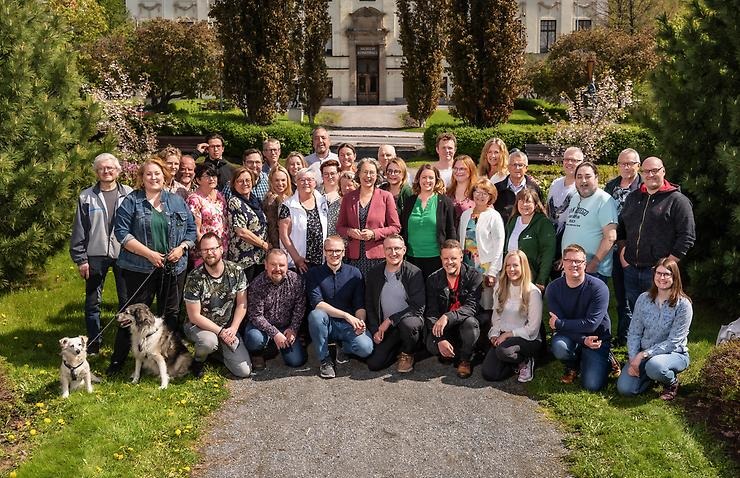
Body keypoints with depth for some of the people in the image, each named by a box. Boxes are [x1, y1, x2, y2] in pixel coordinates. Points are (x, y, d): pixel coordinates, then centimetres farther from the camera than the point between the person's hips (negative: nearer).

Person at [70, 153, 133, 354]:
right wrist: (80, 259, 0)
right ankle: (93, 345, 19)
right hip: (95, 256, 1)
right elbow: (79, 230, 3)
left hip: (124, 254, -1)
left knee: (127, 301, 7)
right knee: (93, 302, 7)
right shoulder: (86, 197, 2)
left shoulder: (129, 194, 0)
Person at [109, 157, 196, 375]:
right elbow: (122, 232, -8)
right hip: (140, 268, -3)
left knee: (171, 314, 10)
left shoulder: (177, 201, 10)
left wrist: (182, 247, -8)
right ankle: (118, 360, 11)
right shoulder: (131, 201, 0)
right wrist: (149, 253, -14)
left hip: (173, 268, 3)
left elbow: (191, 229, 11)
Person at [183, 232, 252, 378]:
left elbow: (242, 304, -1)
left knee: (244, 371, -8)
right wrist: (220, 332, -19)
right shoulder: (195, 278, -17)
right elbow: (194, 316, -15)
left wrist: (233, 329, -14)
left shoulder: (236, 271, -8)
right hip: (199, 326, -3)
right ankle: (198, 360, -2)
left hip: (229, 328, 3)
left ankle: (219, 348, 21)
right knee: (209, 341, -40)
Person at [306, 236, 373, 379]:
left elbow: (360, 305, 1)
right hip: (325, 324, 0)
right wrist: (346, 315, -24)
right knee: (315, 315, -34)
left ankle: (343, 347, 10)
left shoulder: (354, 273, 4)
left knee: (365, 348, -27)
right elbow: (317, 303, -14)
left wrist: (360, 321, -22)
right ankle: (325, 360, -14)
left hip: (349, 325, 1)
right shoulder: (314, 274, -1)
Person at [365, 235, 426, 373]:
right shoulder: (373, 274, 5)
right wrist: (375, 330, -3)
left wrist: (390, 320, -18)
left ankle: (407, 354, -4)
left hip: (410, 319, -3)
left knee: (407, 324, -38)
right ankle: (398, 349, 17)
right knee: (374, 364, -13)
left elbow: (418, 307, -14)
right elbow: (369, 306, 10)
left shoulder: (414, 273, -8)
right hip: (385, 327, 3)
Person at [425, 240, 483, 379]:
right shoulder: (433, 280, -2)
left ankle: (465, 360, -9)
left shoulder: (474, 277, -9)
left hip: (464, 324, -1)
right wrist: (440, 340, -23)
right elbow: (431, 313, -8)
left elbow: (472, 307, -20)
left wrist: (448, 317, -37)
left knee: (470, 322, -35)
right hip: (444, 330, 1)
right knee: (432, 346, -28)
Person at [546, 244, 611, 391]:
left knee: (592, 385, -16)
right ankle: (572, 367, 4)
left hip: (597, 339, -2)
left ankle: (604, 359, 20)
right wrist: (583, 340, -25)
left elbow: (591, 324, -22)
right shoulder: (553, 288, -10)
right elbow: (557, 326, -12)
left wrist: (559, 323, -19)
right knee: (559, 346, -34)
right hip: (570, 337, 2)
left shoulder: (598, 288, -19)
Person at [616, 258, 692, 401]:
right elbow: (634, 333, -1)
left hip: (674, 353, -3)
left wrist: (643, 355, -23)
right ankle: (650, 375, 15)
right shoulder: (643, 299, -2)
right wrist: (633, 359, -15)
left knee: (654, 365, -39)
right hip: (643, 354, 4)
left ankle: (672, 382, -2)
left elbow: (673, 342, -18)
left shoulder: (683, 305, -14)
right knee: (624, 388, -16)